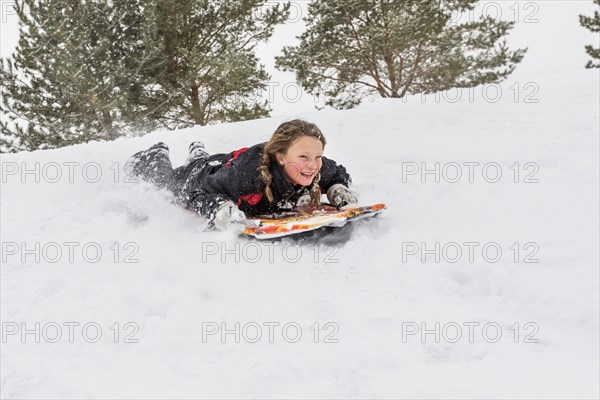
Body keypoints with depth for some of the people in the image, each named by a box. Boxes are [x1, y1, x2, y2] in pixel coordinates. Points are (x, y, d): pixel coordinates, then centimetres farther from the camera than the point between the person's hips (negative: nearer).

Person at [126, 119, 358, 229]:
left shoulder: (319, 170, -35)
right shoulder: (250, 169, -51)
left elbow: (339, 174, -10)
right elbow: (202, 192, -41)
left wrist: (340, 192, -31)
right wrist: (221, 210, -60)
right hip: (201, 179, -5)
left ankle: (198, 154, 69)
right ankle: (153, 158, 58)